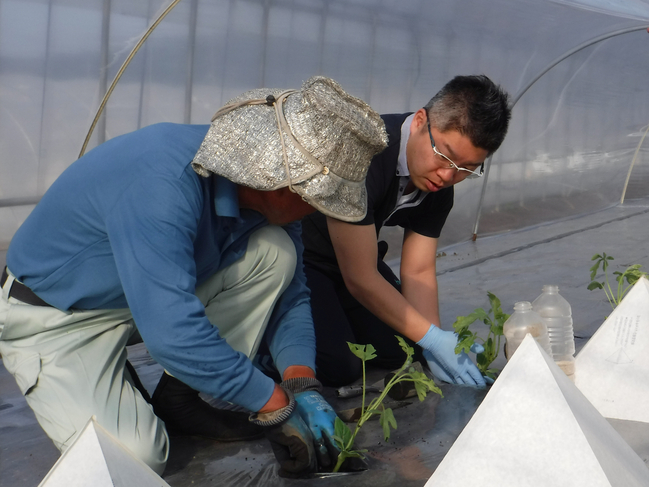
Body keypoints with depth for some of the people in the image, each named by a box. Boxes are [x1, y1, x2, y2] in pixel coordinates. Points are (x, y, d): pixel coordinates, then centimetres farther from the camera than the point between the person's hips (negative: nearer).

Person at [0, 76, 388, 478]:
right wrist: (278, 406, -31)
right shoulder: (162, 185, -37)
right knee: (136, 459, -25)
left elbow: (289, 294, 0)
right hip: (54, 318, -7)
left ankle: (180, 400, -4)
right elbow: (173, 333, -40)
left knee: (274, 251, -14)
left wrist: (303, 385, -16)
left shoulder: (268, 192, -12)